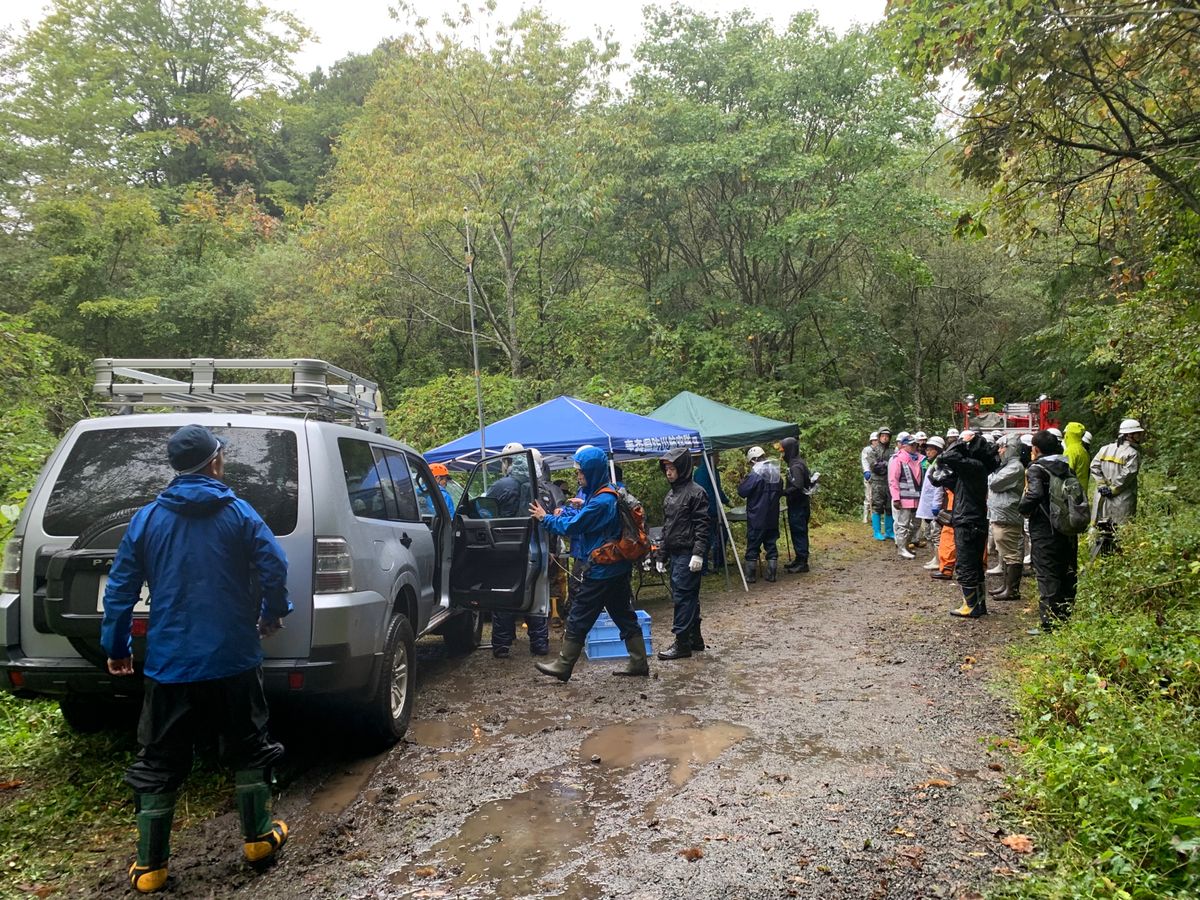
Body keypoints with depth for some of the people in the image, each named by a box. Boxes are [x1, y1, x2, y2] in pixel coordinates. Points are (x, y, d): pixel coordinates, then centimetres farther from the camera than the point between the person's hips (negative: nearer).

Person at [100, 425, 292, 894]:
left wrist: (116, 646, 12)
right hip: (233, 658, -1)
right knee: (247, 747, 17)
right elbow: (274, 566, -13)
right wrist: (273, 614, 5)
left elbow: (120, 588, 2)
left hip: (168, 662, 1)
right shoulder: (238, 512, -5)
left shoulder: (147, 518, 1)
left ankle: (150, 865, 17)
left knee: (159, 762, 12)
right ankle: (258, 837, 25)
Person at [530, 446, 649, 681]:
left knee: (578, 619, 1)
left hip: (599, 571, -9)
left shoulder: (601, 502, -22)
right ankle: (639, 663, 17)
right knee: (624, 616, 13)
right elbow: (582, 521, 17)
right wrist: (560, 515, 2)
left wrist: (545, 518, -5)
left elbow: (572, 526, -19)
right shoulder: (612, 494, 9)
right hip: (618, 568, 9)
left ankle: (563, 666, 10)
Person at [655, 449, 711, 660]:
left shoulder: (696, 492, -11)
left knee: (683, 597, -7)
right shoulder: (670, 495, 16)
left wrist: (698, 554, -20)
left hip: (688, 554, -9)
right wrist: (664, 553, 21)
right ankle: (695, 638, 23)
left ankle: (682, 643, -2)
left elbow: (702, 527, -15)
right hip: (674, 554, 9)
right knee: (688, 596, 14)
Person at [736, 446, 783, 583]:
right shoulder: (776, 473, 6)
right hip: (773, 518, 6)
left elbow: (742, 491, -14)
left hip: (756, 519, -6)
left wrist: (743, 481, 3)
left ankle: (751, 576, 6)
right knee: (771, 545, 11)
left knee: (752, 547, 3)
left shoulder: (755, 474, -16)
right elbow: (780, 492, 17)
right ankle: (771, 574, 12)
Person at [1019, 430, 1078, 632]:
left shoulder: (1037, 468, -11)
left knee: (1047, 575, -3)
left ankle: (1049, 623, -3)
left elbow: (1035, 494, -26)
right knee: (1067, 574, 15)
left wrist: (1024, 509, -11)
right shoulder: (1066, 466, 10)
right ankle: (1067, 618, 25)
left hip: (1044, 530, -7)